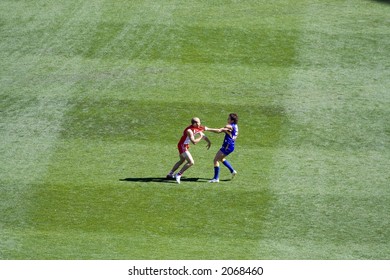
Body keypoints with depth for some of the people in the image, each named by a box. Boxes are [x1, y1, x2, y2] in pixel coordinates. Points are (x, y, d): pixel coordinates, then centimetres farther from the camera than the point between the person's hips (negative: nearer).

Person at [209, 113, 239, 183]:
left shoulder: (230, 126, -19)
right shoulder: (235, 126, 9)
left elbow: (219, 130, -28)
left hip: (227, 146, -10)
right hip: (231, 146, 10)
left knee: (216, 159, -6)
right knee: (221, 159, 30)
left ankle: (216, 178, -5)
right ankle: (232, 171, 32)